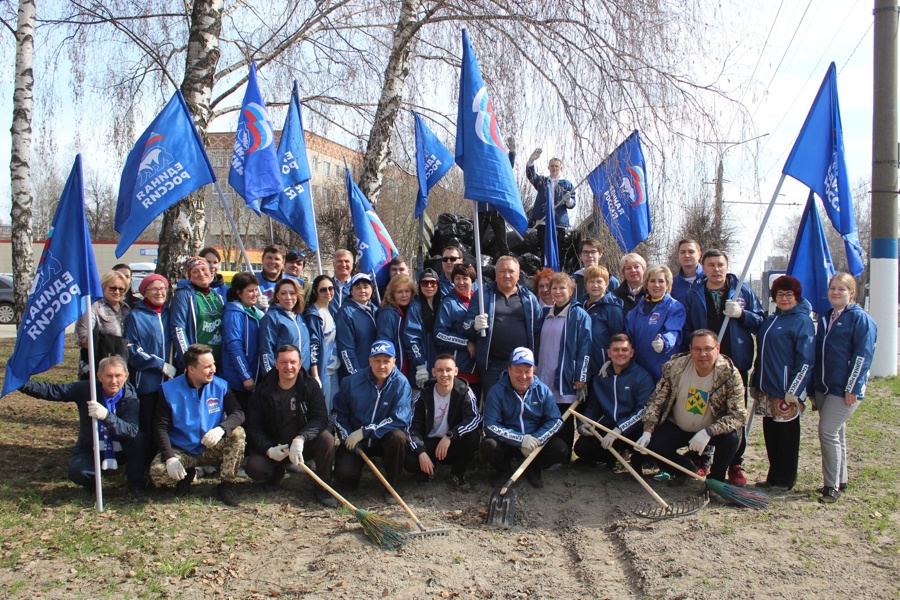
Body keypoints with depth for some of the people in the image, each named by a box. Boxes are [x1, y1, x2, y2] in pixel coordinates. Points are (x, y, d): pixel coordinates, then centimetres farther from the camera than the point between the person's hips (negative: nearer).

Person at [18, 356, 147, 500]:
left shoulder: (130, 397, -18)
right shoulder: (86, 389, -13)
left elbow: (132, 430, -33)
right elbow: (52, 391, -18)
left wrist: (106, 415, -48)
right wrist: (23, 384, -34)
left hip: (119, 451, 0)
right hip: (90, 450, 0)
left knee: (138, 438, -32)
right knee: (77, 472, -32)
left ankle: (136, 485, -8)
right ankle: (91, 480, 9)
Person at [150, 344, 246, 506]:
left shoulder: (220, 386, -5)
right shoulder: (169, 390, -9)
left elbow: (238, 413, -12)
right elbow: (161, 426, -10)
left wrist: (221, 428, -35)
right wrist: (169, 457, -24)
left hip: (212, 449, 1)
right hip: (181, 451, -1)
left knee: (237, 433, -27)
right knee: (157, 472, -29)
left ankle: (225, 486, -14)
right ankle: (186, 475, 7)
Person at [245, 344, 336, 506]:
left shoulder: (310, 386, -8)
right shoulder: (263, 391, -7)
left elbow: (321, 418, -19)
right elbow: (253, 427, -6)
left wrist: (301, 438, -37)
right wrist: (268, 449, -24)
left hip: (303, 445, 0)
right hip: (273, 447, 1)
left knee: (327, 438, -30)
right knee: (254, 467, -27)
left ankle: (323, 487, -11)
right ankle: (276, 473, 11)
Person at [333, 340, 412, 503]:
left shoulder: (401, 384, -16)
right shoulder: (352, 382, -9)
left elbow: (400, 420, -23)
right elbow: (339, 413, 4)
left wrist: (364, 431, -24)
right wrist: (348, 438, -11)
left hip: (384, 439, -1)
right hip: (354, 440, 1)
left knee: (398, 437, -34)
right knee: (344, 474, -22)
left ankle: (391, 486, -11)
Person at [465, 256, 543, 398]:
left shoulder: (529, 298, 10)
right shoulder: (483, 295, 6)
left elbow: (538, 331, 7)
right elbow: (467, 324, 4)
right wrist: (475, 326, -20)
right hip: (492, 364, -1)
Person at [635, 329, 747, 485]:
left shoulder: (730, 375, -21)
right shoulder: (675, 367, -16)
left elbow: (738, 415, -24)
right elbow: (656, 401, -9)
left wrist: (708, 432, -39)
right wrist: (647, 431, -21)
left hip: (712, 431, -1)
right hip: (677, 427, 2)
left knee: (730, 437, -31)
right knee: (652, 446, -21)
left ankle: (716, 478, 0)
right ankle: (685, 467, 13)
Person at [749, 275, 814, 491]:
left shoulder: (802, 321, -9)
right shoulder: (770, 320, 14)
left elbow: (806, 360, -14)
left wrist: (794, 390, -18)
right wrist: (755, 383, 17)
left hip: (787, 392, -7)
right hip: (766, 389, 7)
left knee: (787, 435, 4)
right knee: (771, 435, 13)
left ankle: (785, 480, 15)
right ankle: (773, 477, 23)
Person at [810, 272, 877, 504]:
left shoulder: (860, 318, -9)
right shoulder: (825, 318, 13)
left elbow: (863, 355, -14)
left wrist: (852, 388, -17)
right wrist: (814, 385, 15)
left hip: (845, 389, -7)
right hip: (823, 387, 7)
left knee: (827, 432, -11)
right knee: (835, 433, 14)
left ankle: (832, 485, -1)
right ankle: (841, 480, 25)